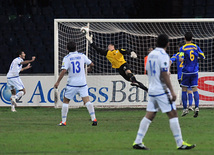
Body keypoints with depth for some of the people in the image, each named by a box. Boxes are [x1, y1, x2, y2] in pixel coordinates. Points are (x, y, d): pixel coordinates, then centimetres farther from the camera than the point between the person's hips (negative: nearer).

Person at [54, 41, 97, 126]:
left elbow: (63, 71, -16)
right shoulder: (82, 56, 3)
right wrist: (90, 68, 35)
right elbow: (91, 64, 11)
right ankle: (94, 119, -13)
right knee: (87, 101, -1)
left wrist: (58, 82, -11)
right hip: (82, 83, 2)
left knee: (65, 101, 10)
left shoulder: (67, 58, -6)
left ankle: (63, 121, 9)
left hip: (72, 84, -2)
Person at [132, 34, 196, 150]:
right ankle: (180, 143, -5)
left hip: (152, 90, 8)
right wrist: (172, 91, -17)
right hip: (162, 91, -8)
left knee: (149, 116, 9)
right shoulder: (163, 55, -13)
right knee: (173, 114, -4)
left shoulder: (151, 55, 11)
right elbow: (164, 75, -18)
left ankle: (138, 142, 4)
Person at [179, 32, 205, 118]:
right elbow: (203, 57, 2)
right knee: (195, 89, 2)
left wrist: (182, 59, 3)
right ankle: (196, 107, -15)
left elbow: (181, 59, -20)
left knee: (184, 90, 8)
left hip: (186, 72, -2)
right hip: (194, 72, 2)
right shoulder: (196, 47, 2)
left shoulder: (182, 48, -7)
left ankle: (185, 108, 7)